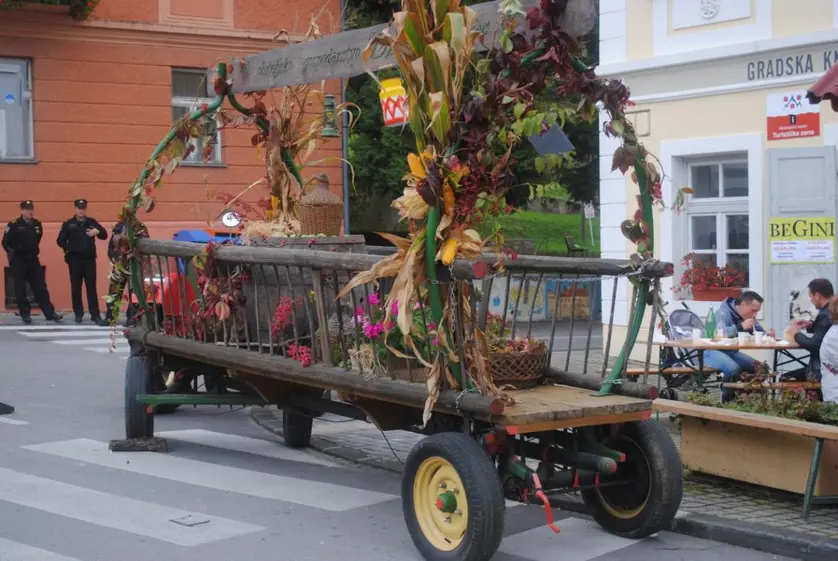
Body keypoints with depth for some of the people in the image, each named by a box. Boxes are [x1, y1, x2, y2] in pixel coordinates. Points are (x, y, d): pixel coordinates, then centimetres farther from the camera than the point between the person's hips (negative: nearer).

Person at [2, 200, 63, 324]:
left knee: (41, 287, 4)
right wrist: (13, 252, -3)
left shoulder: (37, 225, 5)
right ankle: (25, 314, 10)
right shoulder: (13, 225, -11)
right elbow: (6, 243, -7)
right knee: (20, 289, 1)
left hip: (33, 259, 5)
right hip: (18, 261, -5)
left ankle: (50, 313, 5)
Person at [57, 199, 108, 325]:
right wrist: (70, 248, -15)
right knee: (76, 288, 4)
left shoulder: (91, 222, 8)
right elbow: (60, 241, 1)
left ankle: (95, 315, -1)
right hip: (75, 260, -1)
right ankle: (78, 313, 14)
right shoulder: (68, 224, 3)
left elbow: (104, 235, 7)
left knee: (92, 287, -1)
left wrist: (98, 231, -15)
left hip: (90, 259, 1)